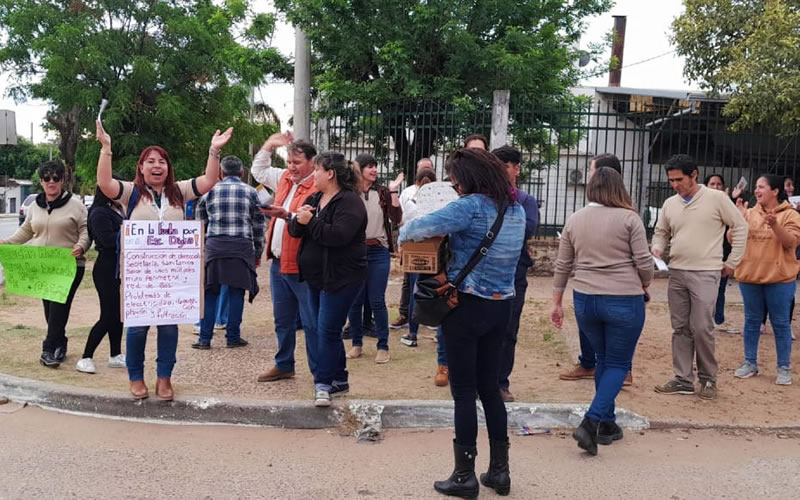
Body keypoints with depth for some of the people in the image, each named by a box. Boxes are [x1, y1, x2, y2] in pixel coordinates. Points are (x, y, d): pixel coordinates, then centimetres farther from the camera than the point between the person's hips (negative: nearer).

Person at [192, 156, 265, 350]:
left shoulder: (210, 190, 7)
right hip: (242, 246, -1)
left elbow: (200, 218, 15)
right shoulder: (250, 192, 5)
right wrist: (258, 253, 14)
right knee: (236, 292, 6)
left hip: (214, 245, 1)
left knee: (210, 293, 7)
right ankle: (233, 337, 8)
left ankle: (205, 338, 7)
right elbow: (258, 225, 7)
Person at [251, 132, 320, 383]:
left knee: (311, 322, -2)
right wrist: (269, 145, 17)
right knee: (282, 319, 19)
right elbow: (259, 171, 28)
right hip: (278, 262, 9)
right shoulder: (285, 179, 11)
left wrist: (287, 215, -34)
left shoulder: (318, 189, -15)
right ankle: (284, 365, 33)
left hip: (302, 266, -9)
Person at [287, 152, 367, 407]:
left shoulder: (349, 202, -14)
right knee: (328, 330, 14)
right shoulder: (314, 199, 13)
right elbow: (295, 230, 8)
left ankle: (322, 384, -2)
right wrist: (299, 220, -14)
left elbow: (338, 235, -27)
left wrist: (310, 222, -19)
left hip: (341, 278, -9)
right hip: (316, 277, 9)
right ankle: (339, 380, 25)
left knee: (328, 330, -9)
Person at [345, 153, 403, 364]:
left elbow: (396, 218, -6)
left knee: (377, 301, 1)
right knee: (354, 300, 8)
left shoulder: (383, 193, 4)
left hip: (378, 252, 0)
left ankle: (383, 346, 9)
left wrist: (393, 192, -11)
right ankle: (357, 343, 22)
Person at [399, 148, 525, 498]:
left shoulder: (472, 206, -18)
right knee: (489, 387, 17)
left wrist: (404, 232, -3)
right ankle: (499, 470, 23)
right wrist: (455, 236, 19)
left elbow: (424, 226, -25)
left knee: (464, 391, 3)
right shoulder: (517, 210, 8)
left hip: (467, 306, -7)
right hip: (502, 306, 7)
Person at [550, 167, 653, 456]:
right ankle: (591, 422, -9)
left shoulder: (575, 220, 5)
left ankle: (607, 425, 26)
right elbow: (644, 263, -8)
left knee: (603, 360, 20)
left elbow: (562, 266, 8)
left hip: (585, 300, 4)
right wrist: (644, 287, 13)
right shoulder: (629, 218, -7)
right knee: (618, 364, 6)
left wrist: (556, 303, 16)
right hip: (624, 300, -4)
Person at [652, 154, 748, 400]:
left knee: (702, 328, -7)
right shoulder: (670, 204, 7)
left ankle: (708, 379, 11)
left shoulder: (716, 198, -6)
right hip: (676, 273, 5)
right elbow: (661, 232, 19)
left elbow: (740, 227, -1)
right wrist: (657, 250, -3)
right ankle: (683, 380, 17)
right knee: (680, 328, 9)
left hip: (705, 274, -5)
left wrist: (732, 262, -1)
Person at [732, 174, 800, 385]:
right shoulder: (750, 213, 6)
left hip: (779, 278, -3)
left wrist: (775, 225, -28)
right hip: (750, 275, 4)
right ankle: (750, 363, 20)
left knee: (780, 323, 4)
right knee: (751, 321, 11)